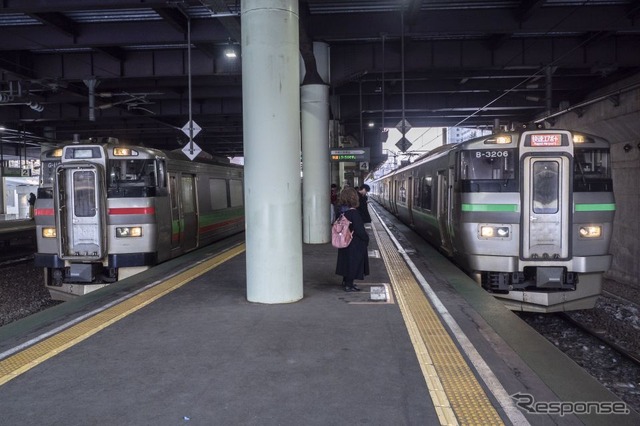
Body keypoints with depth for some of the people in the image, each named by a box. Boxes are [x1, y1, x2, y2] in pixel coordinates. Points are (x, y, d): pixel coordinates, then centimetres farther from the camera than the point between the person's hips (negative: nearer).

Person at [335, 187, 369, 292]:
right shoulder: (354, 212, -24)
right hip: (355, 243, -8)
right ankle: (349, 285, 11)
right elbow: (359, 229, -23)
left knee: (347, 261, 20)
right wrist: (366, 238, -8)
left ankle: (346, 281, 34)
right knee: (353, 262, 3)